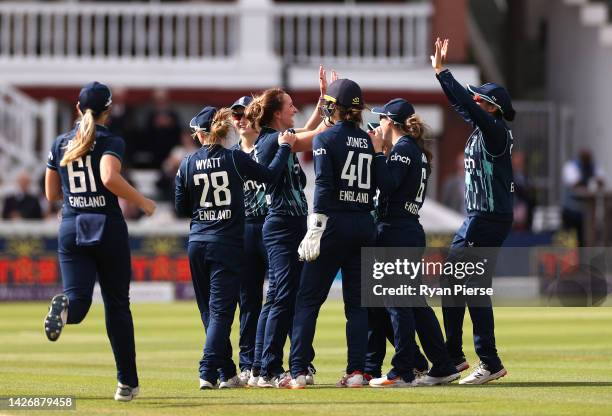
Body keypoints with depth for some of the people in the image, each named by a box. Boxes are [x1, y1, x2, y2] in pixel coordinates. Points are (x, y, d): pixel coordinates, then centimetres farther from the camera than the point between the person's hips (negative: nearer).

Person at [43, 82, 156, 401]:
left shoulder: (60, 144, 9)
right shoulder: (111, 142, -6)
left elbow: (51, 193, 13)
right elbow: (110, 177, -24)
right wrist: (142, 202, -12)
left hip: (71, 228, 3)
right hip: (107, 227, -3)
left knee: (78, 297, -3)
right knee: (117, 304, 9)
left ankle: (65, 306, -43)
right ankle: (127, 382, 10)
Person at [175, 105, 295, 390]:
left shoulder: (187, 164, 0)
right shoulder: (234, 158, -7)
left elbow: (181, 208, 6)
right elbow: (269, 175, -2)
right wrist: (284, 147, 11)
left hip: (197, 244, 3)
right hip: (228, 244, -3)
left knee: (209, 310, 13)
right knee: (220, 309, -3)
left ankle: (227, 373, 16)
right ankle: (208, 372, -16)